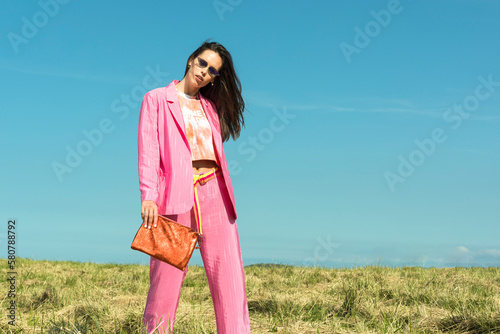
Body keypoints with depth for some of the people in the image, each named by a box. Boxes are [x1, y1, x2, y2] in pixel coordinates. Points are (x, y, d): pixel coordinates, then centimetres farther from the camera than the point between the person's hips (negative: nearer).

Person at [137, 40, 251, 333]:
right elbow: (148, 149, -3)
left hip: (213, 195, 4)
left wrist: (225, 198, 8)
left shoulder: (210, 106, 21)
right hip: (175, 196, -4)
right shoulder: (157, 99, 9)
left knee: (229, 275, -4)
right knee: (167, 276, -6)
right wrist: (148, 196, -15)